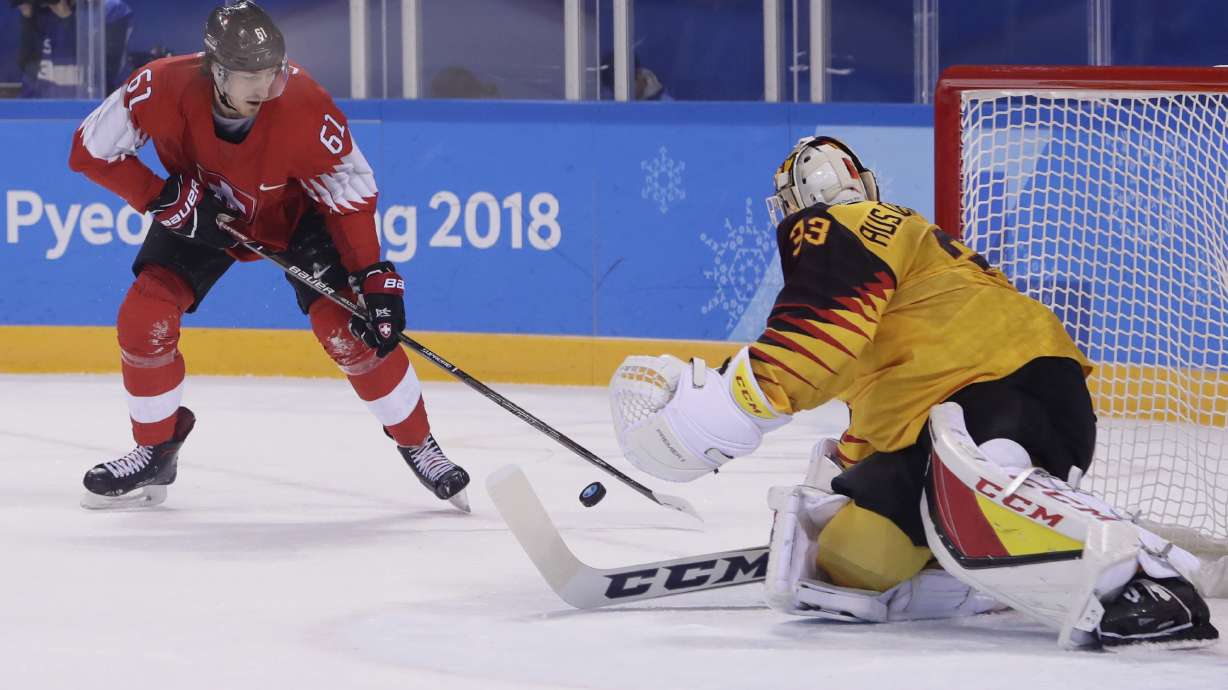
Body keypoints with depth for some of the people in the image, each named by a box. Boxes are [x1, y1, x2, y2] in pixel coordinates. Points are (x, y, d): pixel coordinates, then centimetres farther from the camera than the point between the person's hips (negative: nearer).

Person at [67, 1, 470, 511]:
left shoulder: (303, 105, -37)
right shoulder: (164, 88, -34)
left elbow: (350, 190, -24)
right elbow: (91, 149, -20)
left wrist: (374, 277, -31)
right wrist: (163, 198, -29)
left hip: (295, 213, -2)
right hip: (199, 213, 2)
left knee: (348, 329, -14)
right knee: (144, 319, -12)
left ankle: (417, 446, 5)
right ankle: (155, 452, 10)